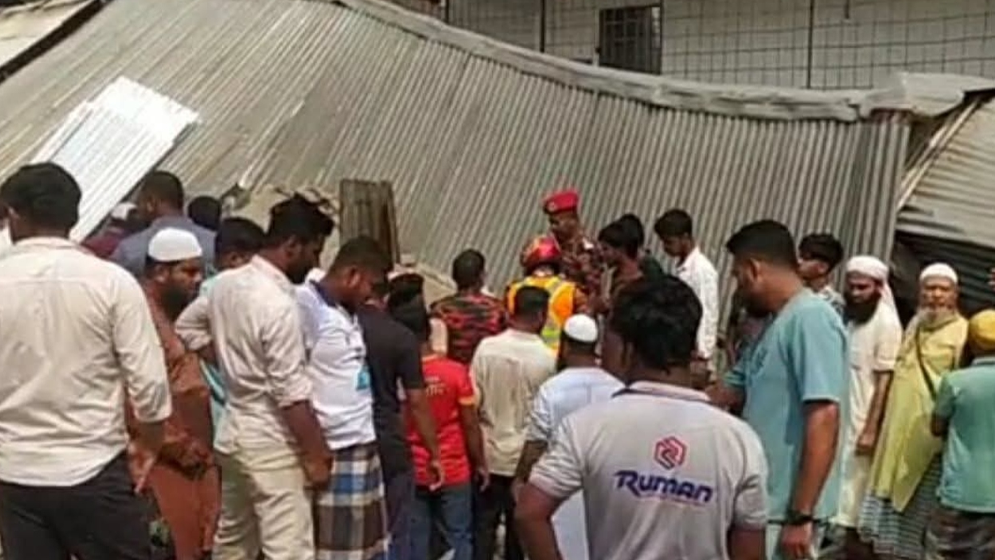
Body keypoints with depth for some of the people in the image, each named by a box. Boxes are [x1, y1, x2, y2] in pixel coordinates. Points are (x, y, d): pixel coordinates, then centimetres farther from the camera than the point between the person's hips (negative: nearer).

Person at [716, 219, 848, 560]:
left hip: (786, 511, -9)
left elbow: (824, 421, -23)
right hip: (762, 503, 9)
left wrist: (801, 516, -24)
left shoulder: (811, 318, -17)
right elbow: (731, 395, 20)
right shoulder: (777, 324, 12)